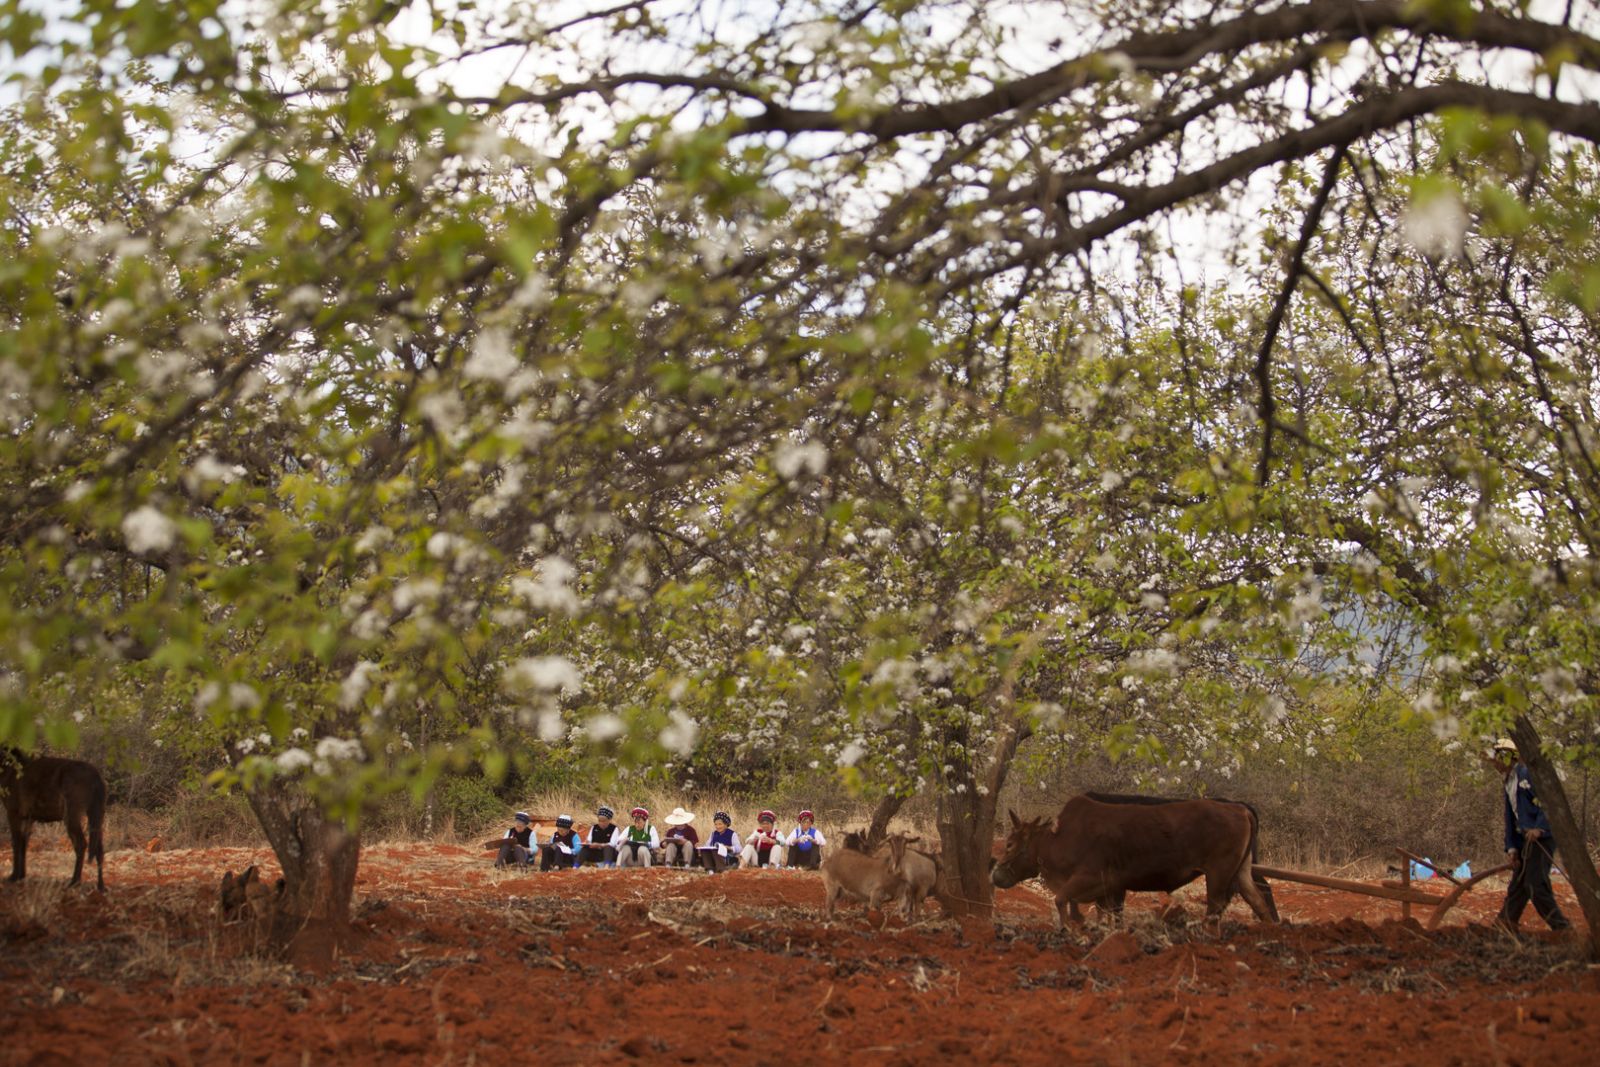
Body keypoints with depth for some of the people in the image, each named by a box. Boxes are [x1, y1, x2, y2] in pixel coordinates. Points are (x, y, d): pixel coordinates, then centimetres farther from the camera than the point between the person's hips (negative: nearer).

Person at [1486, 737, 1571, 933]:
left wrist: (1539, 828, -27)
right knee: (1517, 884, 12)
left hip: (1541, 836, -10)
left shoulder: (1526, 774, -10)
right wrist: (1511, 847, 14)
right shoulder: (1508, 784, 20)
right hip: (1526, 839, 10)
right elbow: (1510, 819, 21)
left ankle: (1562, 928, -9)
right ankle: (1505, 923, 18)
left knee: (1536, 884, -14)